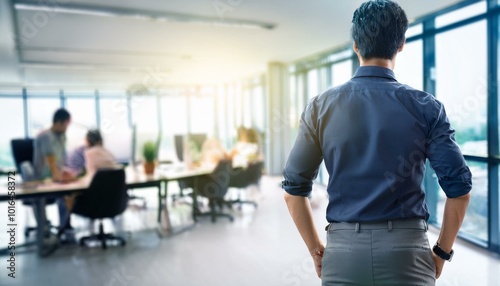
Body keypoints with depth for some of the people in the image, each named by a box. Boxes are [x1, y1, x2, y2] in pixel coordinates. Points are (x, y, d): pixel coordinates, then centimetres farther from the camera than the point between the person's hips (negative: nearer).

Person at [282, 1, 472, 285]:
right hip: (407, 250, 0)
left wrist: (316, 250, 9)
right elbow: (460, 188, -4)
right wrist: (442, 252, 8)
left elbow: (294, 189, -1)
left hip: (344, 250, 1)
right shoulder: (426, 106, -2)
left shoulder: (321, 107, -1)